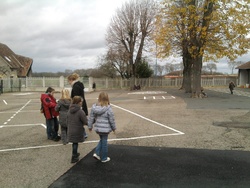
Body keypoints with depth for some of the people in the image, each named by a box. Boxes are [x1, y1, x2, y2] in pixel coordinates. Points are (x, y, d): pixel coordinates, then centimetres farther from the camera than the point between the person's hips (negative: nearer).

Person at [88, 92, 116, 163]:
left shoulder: (94, 108, -5)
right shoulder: (108, 109, -18)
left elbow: (91, 118, 2)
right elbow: (112, 120, -10)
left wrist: (90, 126, 15)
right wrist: (114, 128, 4)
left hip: (97, 128, 5)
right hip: (105, 129, -4)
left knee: (102, 140, 26)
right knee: (104, 142, 10)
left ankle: (97, 153, 16)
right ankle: (104, 158, 24)